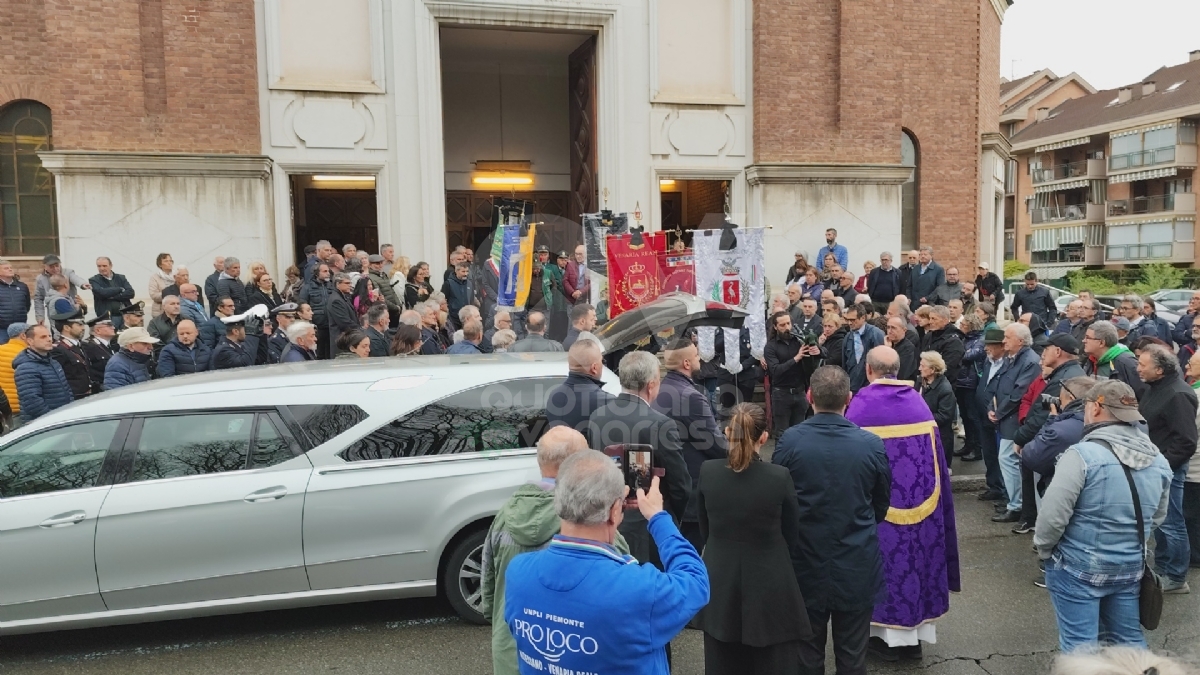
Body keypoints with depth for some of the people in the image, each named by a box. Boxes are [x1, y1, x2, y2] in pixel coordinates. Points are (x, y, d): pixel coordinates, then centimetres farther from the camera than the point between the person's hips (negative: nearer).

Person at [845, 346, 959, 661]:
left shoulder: (861, 405, -13)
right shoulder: (918, 400, 3)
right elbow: (935, 454, 6)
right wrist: (916, 485, 16)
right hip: (922, 498, 5)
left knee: (888, 555, 6)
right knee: (917, 551, 13)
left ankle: (889, 634, 14)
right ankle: (916, 633, 23)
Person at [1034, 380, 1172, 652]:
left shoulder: (1082, 455, -22)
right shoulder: (1159, 461, 2)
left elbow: (1053, 515, -21)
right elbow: (1157, 517, 15)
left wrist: (1043, 549, -4)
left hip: (1078, 569, -6)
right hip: (1131, 568, 6)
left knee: (1079, 646, 5)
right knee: (1128, 640, 21)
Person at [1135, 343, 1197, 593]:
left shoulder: (1177, 395, -21)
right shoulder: (1154, 388, 9)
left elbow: (1186, 442, -23)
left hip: (1166, 469, -10)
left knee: (1170, 523, 0)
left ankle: (1176, 578, 12)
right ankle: (1162, 569, 32)